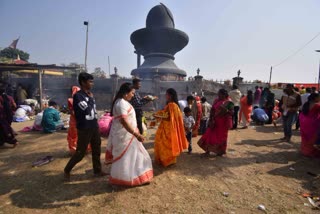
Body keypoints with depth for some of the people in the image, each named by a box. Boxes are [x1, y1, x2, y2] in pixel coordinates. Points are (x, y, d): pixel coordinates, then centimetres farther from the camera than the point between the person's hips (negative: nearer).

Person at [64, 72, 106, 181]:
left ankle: (97, 171, 28)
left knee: (96, 150, 14)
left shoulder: (89, 95, 10)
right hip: (84, 129, -7)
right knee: (80, 152, 4)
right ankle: (67, 170, 28)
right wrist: (91, 99, -10)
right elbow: (86, 110, -22)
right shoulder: (78, 95, -14)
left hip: (94, 127, 7)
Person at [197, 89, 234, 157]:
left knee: (221, 136, 8)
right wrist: (211, 119, -2)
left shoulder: (229, 102, -8)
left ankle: (220, 151, 28)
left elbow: (232, 113, -12)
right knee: (210, 135, 4)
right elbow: (212, 110, 6)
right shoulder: (216, 101, 5)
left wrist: (226, 110, -30)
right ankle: (208, 151, 14)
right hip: (215, 121, 4)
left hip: (224, 122, -4)